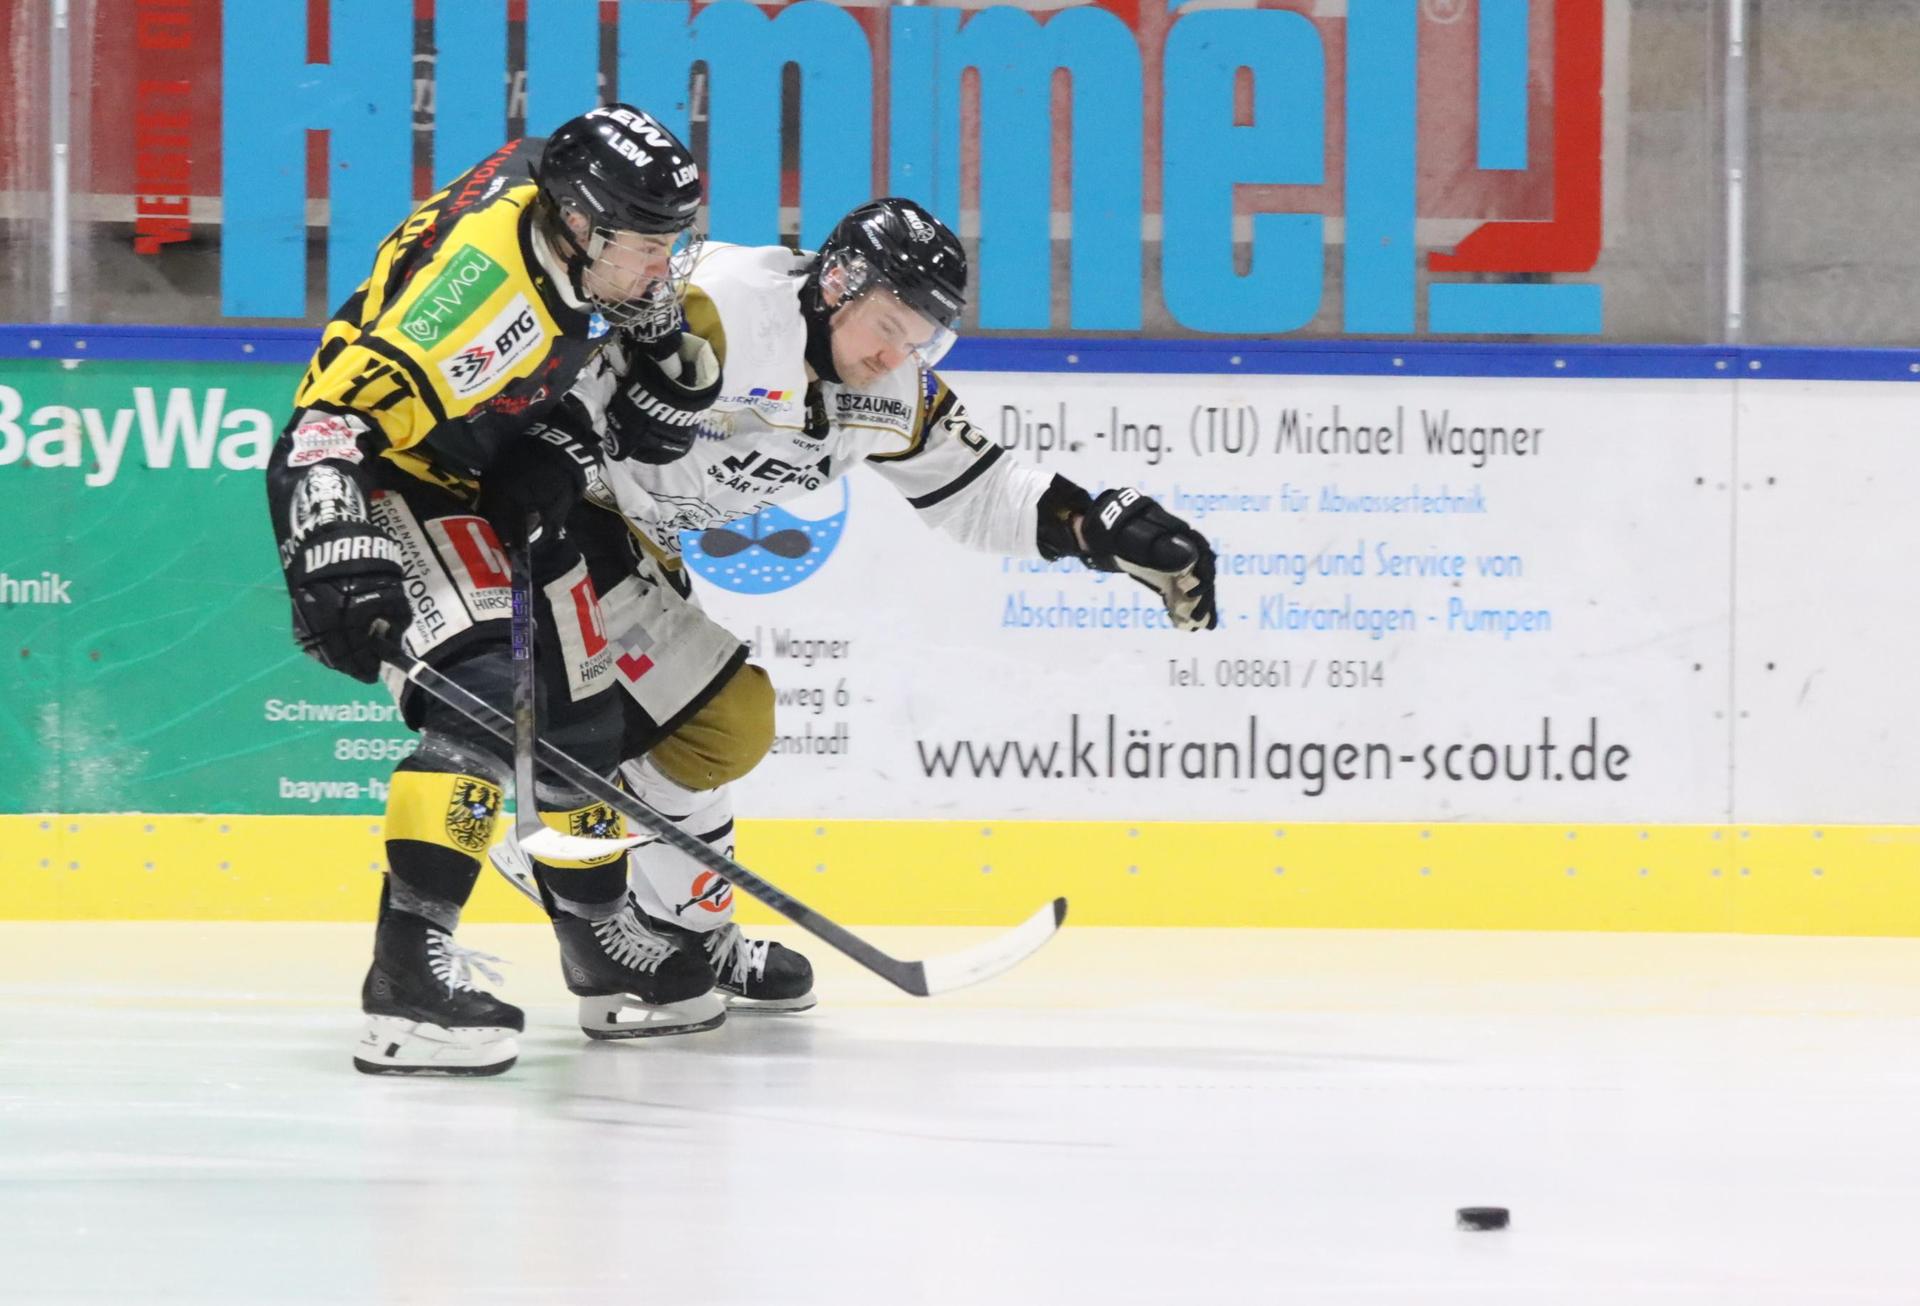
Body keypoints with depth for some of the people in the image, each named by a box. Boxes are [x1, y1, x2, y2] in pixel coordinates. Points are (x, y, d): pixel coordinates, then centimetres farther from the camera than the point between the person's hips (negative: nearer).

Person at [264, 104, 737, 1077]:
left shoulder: (595, 237, -9)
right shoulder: (484, 273, -35)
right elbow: (338, 416, -41)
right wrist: (338, 557, -49)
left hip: (491, 480, 10)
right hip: (372, 478, -10)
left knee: (575, 706, 18)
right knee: (485, 698, -26)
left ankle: (603, 948, 38)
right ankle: (408, 972, -30)